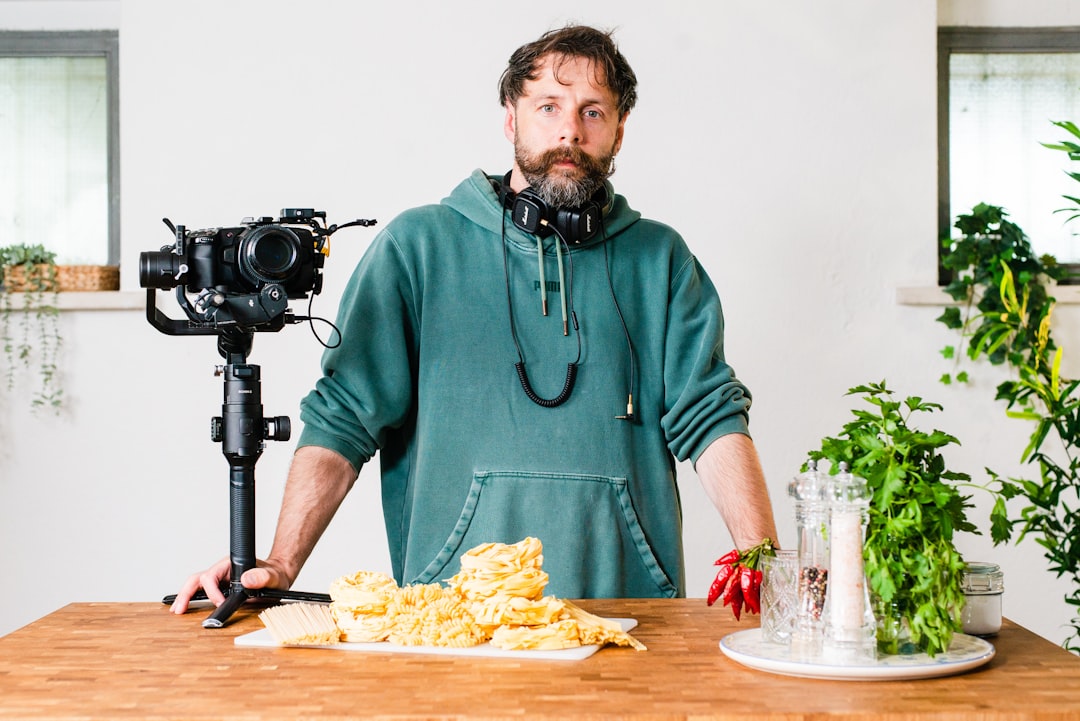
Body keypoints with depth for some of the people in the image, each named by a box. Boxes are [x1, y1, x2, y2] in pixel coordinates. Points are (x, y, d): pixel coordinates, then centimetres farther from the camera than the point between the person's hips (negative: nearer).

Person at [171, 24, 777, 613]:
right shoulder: (419, 246, 8)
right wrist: (280, 565, -7)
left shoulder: (660, 260, 13)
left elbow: (710, 415, 4)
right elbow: (344, 415, 4)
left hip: (629, 597, 2)